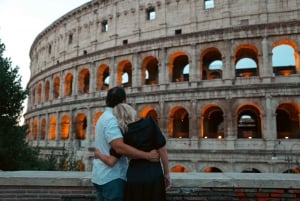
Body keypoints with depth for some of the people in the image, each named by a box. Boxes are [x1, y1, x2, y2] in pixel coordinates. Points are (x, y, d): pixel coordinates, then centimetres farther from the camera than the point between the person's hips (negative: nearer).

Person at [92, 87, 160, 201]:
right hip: (111, 176, -10)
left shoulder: (104, 117, 13)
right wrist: (148, 156, -26)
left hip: (102, 175, 10)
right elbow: (120, 148, -30)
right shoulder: (111, 120, -18)